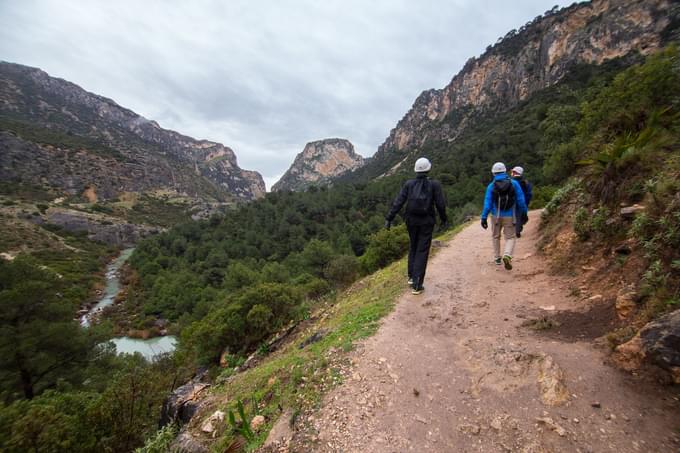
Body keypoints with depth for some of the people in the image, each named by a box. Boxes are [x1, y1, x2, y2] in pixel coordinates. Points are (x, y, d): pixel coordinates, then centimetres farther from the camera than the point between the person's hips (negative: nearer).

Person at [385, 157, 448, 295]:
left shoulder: (408, 184, -2)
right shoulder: (434, 184, -6)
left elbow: (398, 202, -6)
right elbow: (440, 204, -4)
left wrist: (389, 218, -2)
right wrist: (444, 219, 11)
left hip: (411, 221, 3)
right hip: (427, 222, -2)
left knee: (413, 247, 22)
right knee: (422, 252, 2)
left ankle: (411, 277, 30)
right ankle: (417, 285, 0)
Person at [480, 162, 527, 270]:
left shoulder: (491, 186, -5)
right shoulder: (514, 183, -3)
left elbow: (487, 203, -9)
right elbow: (521, 200, -2)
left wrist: (484, 218, -7)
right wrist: (524, 212, 9)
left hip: (496, 216, 0)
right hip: (509, 216, 0)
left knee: (496, 236, 20)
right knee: (510, 238, 8)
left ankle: (497, 258, 26)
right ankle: (507, 256, -19)